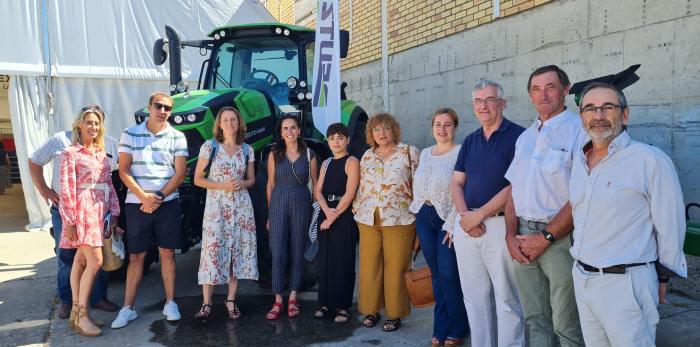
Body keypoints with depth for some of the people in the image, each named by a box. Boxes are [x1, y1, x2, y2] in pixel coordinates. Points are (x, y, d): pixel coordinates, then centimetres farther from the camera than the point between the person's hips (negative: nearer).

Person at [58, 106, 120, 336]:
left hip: (101, 211, 6)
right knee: (95, 261, -12)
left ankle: (76, 311, 18)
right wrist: (69, 221, -14)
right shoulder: (70, 153, -4)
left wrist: (114, 213, 8)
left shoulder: (101, 153, 15)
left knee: (81, 261, 12)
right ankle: (82, 315, -2)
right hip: (83, 211, -6)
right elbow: (66, 189, -9)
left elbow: (109, 185, 14)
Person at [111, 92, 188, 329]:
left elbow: (180, 173, -2)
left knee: (167, 253, 6)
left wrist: (158, 198, -11)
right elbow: (124, 171, -2)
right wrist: (144, 196, -14)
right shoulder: (130, 134, 3)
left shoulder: (177, 137, 2)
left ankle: (170, 303, 17)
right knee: (136, 256, 6)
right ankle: (128, 308, 15)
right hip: (136, 204, 0)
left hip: (168, 204, 0)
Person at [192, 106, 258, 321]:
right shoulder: (209, 146, -1)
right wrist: (222, 186, -14)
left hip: (241, 206, 3)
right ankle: (206, 304, 3)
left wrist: (242, 184, -8)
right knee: (212, 250, -6)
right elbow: (197, 179, -1)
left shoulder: (247, 150, 7)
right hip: (216, 206, -3)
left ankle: (231, 300, 16)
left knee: (238, 251, 4)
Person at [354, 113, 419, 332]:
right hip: (368, 219, 4)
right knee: (369, 267, 6)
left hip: (399, 219, -4)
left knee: (395, 268, 1)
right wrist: (356, 208, 14)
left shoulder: (408, 152, 2)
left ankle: (394, 314, 14)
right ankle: (370, 310, 21)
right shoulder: (366, 156, 14)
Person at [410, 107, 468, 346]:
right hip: (424, 217, 6)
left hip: (448, 219, -6)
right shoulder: (425, 153, 13)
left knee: (449, 275, -3)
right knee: (436, 274, 12)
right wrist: (417, 214, 16)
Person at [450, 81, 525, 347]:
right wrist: (463, 214, -7)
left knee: (507, 299, 2)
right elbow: (457, 183, 11)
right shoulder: (470, 141, 13)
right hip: (466, 225, 6)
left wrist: (479, 215, -13)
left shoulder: (517, 136, -6)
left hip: (500, 224, -6)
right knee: (474, 296, 14)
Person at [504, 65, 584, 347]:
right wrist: (511, 235, 2)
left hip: (560, 237, -6)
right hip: (523, 238, 6)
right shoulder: (525, 137, 15)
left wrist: (545, 237, -14)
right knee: (535, 320, 15)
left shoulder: (579, 130, -7)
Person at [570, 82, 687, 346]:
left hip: (626, 283, -6)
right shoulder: (578, 159, 6)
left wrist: (662, 279, 0)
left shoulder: (651, 159, -14)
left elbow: (670, 228, -8)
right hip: (581, 278, 6)